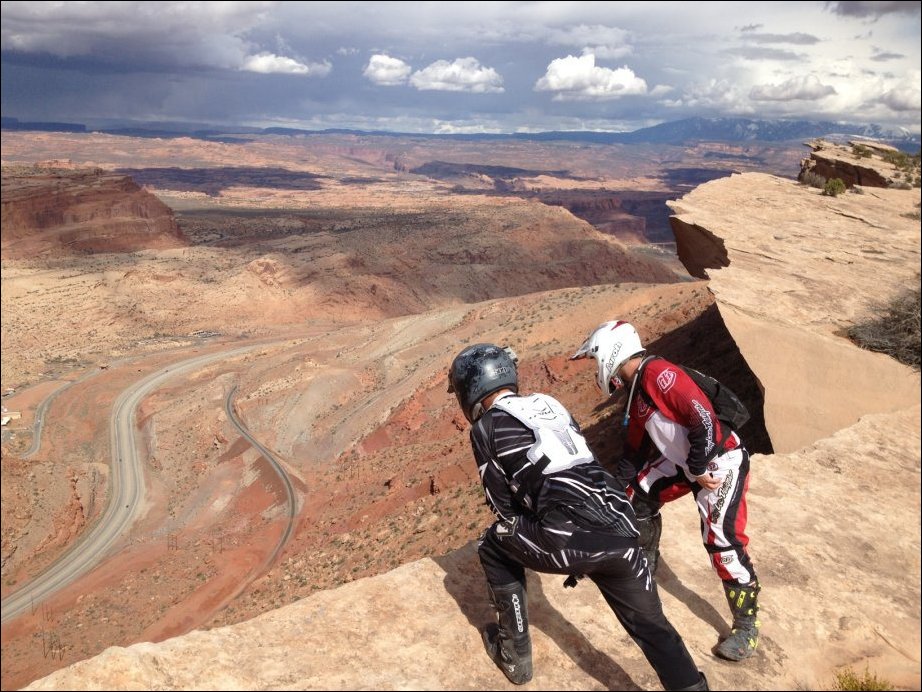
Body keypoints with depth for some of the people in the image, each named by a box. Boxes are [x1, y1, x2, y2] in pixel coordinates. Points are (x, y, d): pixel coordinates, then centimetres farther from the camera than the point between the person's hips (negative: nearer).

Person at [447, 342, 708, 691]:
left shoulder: (486, 428, 7)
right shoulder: (548, 403, 25)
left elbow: (504, 505, 11)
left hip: (571, 539, -5)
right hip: (621, 530, 6)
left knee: (494, 547, 22)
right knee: (652, 627, 20)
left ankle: (515, 654, 30)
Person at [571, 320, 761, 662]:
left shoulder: (658, 373, -24)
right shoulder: (635, 391, 8)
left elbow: (704, 419, -31)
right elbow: (636, 449, 16)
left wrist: (699, 470, -22)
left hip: (720, 461, -10)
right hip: (683, 460, 10)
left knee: (721, 541, -10)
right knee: (638, 496, 13)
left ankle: (746, 625, 8)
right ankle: (644, 563, 33)